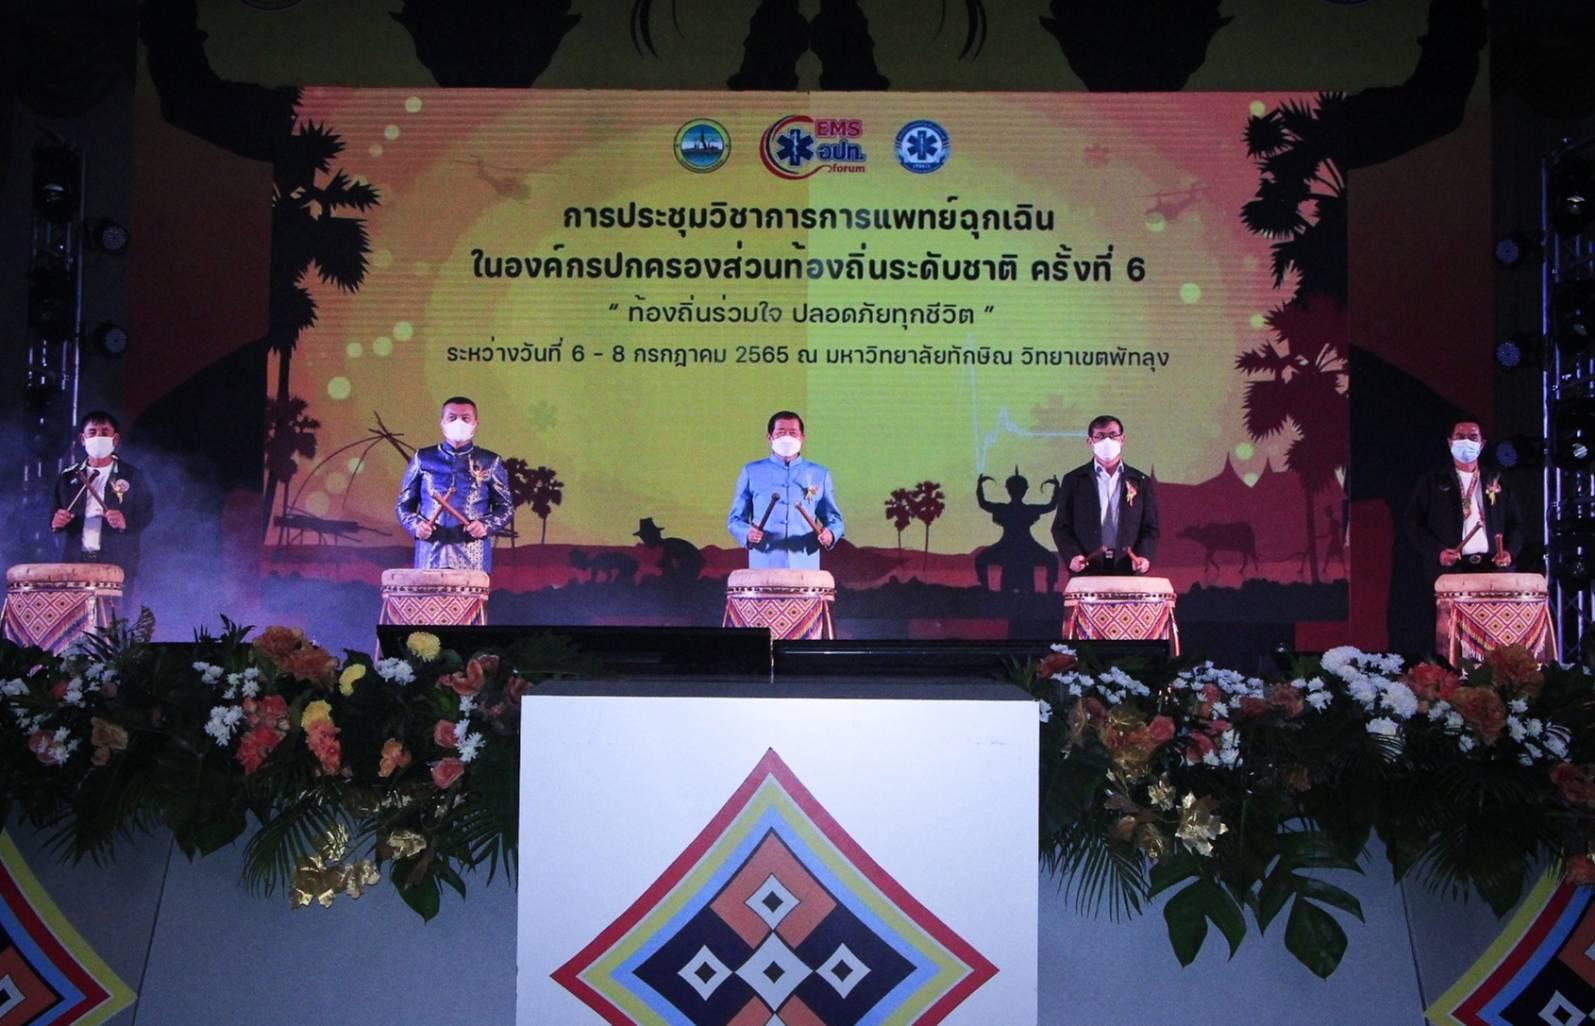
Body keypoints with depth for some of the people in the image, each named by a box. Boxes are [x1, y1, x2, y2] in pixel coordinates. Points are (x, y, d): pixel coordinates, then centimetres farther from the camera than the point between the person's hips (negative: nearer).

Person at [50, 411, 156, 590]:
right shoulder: (68, 478, 15)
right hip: (76, 564, 3)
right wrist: (56, 521, -5)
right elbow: (55, 515, 19)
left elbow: (147, 514, 3)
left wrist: (126, 522, -18)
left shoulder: (132, 476, 7)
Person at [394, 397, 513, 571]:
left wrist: (486, 526, -10)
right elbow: (403, 504, 15)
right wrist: (416, 525, -6)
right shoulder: (423, 459, 12)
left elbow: (506, 507, 11)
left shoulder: (489, 462, 10)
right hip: (431, 558, 1)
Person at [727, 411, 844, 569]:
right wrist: (746, 533, -11)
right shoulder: (752, 473, 10)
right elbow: (735, 519, 11)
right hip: (764, 567, -1)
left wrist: (830, 534, -7)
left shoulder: (819, 475, 13)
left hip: (805, 568, 1)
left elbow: (833, 518, 16)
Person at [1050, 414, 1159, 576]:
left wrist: (1145, 556, -8)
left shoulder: (1141, 482, 12)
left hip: (1128, 570, 1)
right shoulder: (1073, 480, 8)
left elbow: (1150, 528, 10)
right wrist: (1071, 555, -11)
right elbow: (1062, 526, 6)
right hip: (1086, 570, -1)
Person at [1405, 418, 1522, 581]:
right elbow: (1414, 524, 4)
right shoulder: (1432, 482, 10)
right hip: (1450, 570, -3)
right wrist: (1437, 552, -12)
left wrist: (1510, 552, -2)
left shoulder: (1496, 481, 18)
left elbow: (1514, 524, 18)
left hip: (1494, 568, 3)